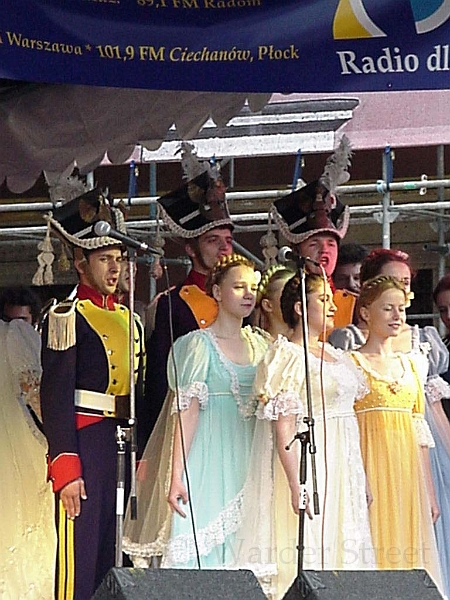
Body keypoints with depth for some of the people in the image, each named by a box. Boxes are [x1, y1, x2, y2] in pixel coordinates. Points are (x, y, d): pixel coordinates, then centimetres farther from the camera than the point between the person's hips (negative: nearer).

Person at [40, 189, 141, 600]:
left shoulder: (127, 318, 16)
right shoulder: (68, 317, -8)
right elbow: (56, 396, -13)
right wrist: (66, 468, -19)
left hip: (122, 442, 8)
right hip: (84, 441, -8)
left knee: (111, 553, 11)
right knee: (80, 554, -7)